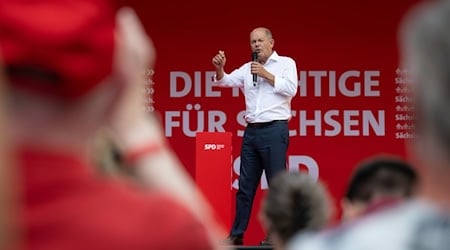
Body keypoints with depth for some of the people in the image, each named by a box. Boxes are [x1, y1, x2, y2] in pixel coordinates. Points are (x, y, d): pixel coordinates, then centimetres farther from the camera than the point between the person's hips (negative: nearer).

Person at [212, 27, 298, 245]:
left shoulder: (286, 63, 4)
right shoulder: (247, 68, 16)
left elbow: (291, 89, -10)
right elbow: (225, 81, 6)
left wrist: (265, 74, -11)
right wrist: (219, 68, -15)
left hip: (275, 129, -5)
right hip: (251, 130, 5)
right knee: (245, 185, 7)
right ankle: (236, 234, 10)